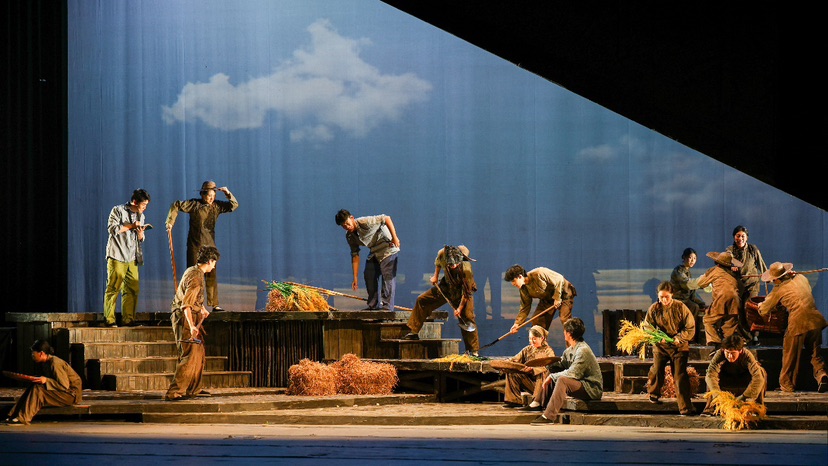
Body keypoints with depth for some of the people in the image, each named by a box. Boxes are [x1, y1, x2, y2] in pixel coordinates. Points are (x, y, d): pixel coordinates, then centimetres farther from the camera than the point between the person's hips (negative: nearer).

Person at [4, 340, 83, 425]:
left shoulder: (55, 364, -22)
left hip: (72, 394, -9)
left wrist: (46, 380, -24)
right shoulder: (45, 363, 7)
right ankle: (13, 415, -9)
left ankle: (23, 419, -24)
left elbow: (65, 386, -23)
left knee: (38, 389, -23)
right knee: (33, 387, -2)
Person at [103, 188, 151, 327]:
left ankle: (128, 319, 4)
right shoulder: (118, 210, 0)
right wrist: (131, 226, -11)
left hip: (131, 258, 7)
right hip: (117, 256, -6)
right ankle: (109, 320, -8)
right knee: (113, 288, -9)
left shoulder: (140, 216, 20)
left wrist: (141, 233, 1)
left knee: (133, 289, 0)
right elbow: (112, 228, -12)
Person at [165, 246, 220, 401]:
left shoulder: (192, 271, 12)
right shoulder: (196, 277, -21)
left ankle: (193, 389, 27)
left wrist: (202, 308, 45)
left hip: (190, 317, 11)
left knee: (199, 352, 18)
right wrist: (192, 326, -37)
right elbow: (186, 304, -29)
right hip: (185, 318, -11)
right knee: (189, 356, -12)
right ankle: (174, 392, -15)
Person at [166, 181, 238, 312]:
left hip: (210, 245, 3)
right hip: (195, 246, -3)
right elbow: (176, 206, -3)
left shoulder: (217, 206, 4)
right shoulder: (194, 205, -6)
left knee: (212, 275, 2)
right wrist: (170, 222, -8)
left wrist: (228, 193, -8)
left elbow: (234, 205, 6)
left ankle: (215, 305, 4)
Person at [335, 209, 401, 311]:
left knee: (388, 276, -14)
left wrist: (394, 237, -29)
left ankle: (387, 307, -15)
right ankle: (374, 305, 16)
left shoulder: (365, 222, -27)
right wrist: (355, 278, 0)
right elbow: (355, 256, 1)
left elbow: (386, 218, -25)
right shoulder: (350, 237, -4)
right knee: (368, 276, 4)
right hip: (374, 252, 8)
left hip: (387, 248, -8)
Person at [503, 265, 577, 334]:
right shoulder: (524, 289, -8)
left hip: (563, 293, -8)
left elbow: (559, 279, -27)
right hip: (547, 299, 8)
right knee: (536, 320, -1)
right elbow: (525, 307, -1)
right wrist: (517, 323, -12)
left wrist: (557, 298, -25)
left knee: (565, 319, -23)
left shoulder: (538, 274, -31)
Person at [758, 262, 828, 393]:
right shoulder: (801, 278, 14)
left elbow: (763, 311, 11)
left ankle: (787, 385, 19)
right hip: (815, 320, 5)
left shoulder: (779, 290, 1)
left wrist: (761, 305, 34)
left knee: (791, 357, 10)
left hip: (798, 324, -5)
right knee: (815, 354, 16)